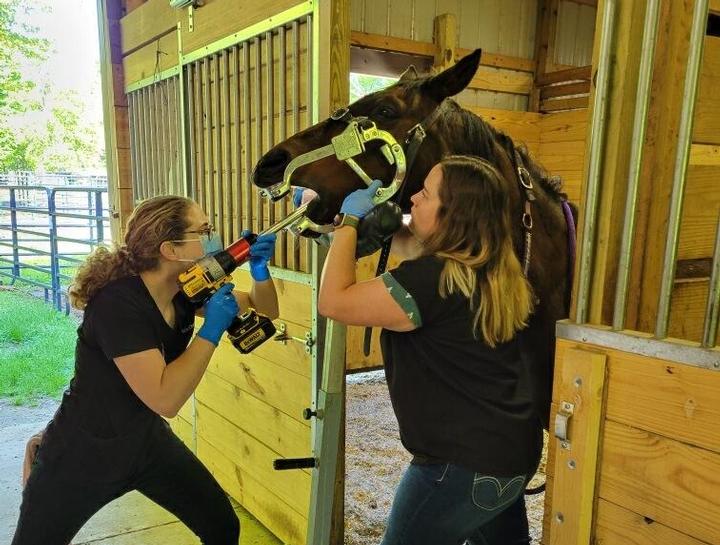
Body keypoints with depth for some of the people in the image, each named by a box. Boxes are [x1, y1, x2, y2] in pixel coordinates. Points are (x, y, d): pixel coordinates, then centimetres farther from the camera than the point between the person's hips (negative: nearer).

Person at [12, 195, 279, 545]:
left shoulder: (186, 290, -9)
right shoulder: (118, 304, -30)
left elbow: (264, 310, 1)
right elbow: (165, 400, -36)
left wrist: (260, 267, -17)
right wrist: (212, 330, -30)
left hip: (147, 441, 6)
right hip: (83, 452, -5)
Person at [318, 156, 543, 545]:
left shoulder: (433, 280, -27)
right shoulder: (490, 269, 3)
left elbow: (334, 302, -22)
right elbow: (409, 243, 18)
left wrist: (348, 221, -13)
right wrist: (376, 213, 6)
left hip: (465, 464, -9)